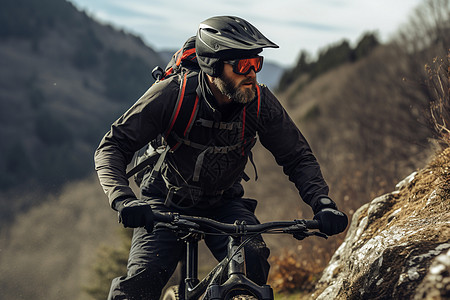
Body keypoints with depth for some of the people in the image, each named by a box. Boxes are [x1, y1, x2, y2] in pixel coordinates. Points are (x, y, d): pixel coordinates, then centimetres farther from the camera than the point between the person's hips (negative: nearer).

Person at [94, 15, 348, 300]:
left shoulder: (260, 102, -19)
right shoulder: (173, 94, -26)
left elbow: (298, 157, -8)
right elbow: (112, 147, -26)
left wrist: (323, 203, -27)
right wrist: (123, 200, -44)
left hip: (223, 205, 2)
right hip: (167, 203, -2)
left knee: (252, 261, -27)